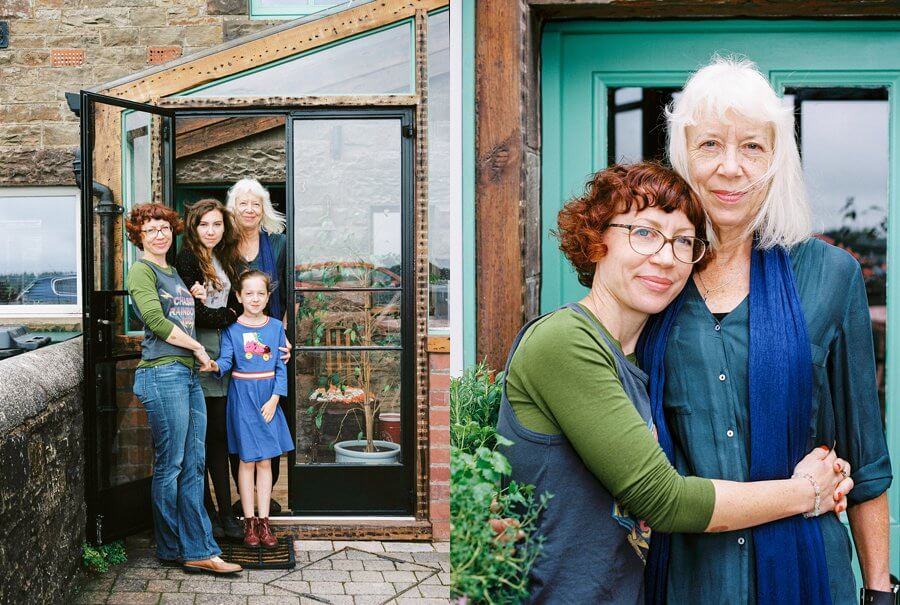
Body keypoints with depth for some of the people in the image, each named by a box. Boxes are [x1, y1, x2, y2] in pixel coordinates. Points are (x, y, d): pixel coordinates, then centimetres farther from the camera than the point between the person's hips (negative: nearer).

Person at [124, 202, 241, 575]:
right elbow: (156, 322, -14)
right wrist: (198, 349, -6)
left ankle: (198, 551, 9)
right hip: (163, 373, -8)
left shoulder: (173, 273, 22)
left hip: (189, 373, 8)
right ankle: (171, 549, 11)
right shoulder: (141, 270, -3)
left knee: (193, 466, 6)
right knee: (170, 466, -1)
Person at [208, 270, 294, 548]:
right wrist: (215, 365, -34)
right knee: (247, 460, 3)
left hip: (268, 397, 2)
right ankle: (249, 522, 11)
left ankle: (264, 522, 12)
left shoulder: (276, 326, 3)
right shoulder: (231, 329, -1)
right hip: (242, 396, -2)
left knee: (265, 462, 5)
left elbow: (281, 366, 3)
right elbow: (226, 361, -10)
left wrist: (274, 399, -6)